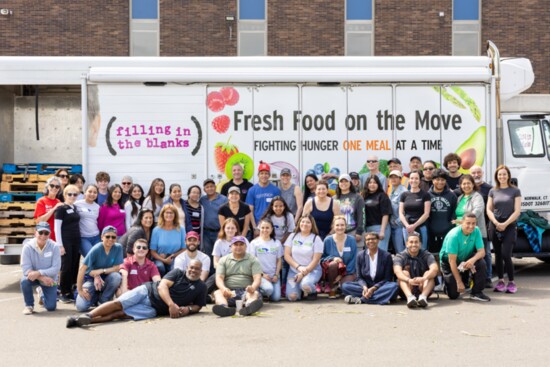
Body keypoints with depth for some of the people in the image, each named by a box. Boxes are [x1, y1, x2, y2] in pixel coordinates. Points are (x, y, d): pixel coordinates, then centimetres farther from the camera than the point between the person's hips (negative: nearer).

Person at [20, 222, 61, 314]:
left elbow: (56, 268, -21)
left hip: (49, 279, 0)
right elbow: (26, 269, -21)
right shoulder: (28, 247, -19)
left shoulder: (54, 246, -18)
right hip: (34, 277, 0)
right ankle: (29, 305, -5)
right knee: (24, 281, -34)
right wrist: (42, 278, -33)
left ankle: (42, 293, 31)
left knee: (51, 307, -5)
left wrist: (38, 273, -33)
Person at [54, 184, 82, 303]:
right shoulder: (61, 208, -7)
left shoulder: (75, 208, 12)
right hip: (66, 241, -6)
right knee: (66, 267, -4)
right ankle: (63, 293, 5)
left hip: (76, 241, 7)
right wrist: (60, 245, -14)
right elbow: (57, 227, -10)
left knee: (75, 266, 7)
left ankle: (70, 291, 16)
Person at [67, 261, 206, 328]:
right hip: (147, 291, 1)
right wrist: (171, 304, -27)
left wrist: (188, 309, -15)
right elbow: (162, 286, -9)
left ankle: (87, 320, -27)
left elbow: (198, 305, 10)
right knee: (117, 303, -21)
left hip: (153, 309, -1)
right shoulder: (177, 273, 2)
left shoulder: (201, 288, 6)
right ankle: (87, 315, -24)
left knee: (120, 314, -19)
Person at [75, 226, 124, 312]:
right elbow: (82, 269, -20)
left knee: (116, 277, -32)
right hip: (91, 279, -2)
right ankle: (95, 297, 14)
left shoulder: (118, 248, -12)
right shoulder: (96, 249, -20)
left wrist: (101, 271, -24)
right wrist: (79, 290, -21)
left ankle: (104, 300, -5)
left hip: (105, 280, 2)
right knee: (81, 306, -22)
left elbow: (116, 268, -9)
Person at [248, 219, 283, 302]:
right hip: (260, 274, -3)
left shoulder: (277, 243, 8)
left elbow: (279, 260, 9)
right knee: (269, 289, -31)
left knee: (276, 298, -12)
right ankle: (258, 293, 2)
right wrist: (262, 274, -10)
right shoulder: (254, 243, -2)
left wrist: (276, 275, -3)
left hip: (274, 275, 3)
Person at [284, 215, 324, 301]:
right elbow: (287, 255, 0)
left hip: (312, 270, -2)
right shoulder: (292, 236, 5)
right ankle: (301, 290, 16)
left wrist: (304, 273, -16)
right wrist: (298, 267, -13)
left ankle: (312, 291, 0)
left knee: (305, 285, -36)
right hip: (294, 270, 3)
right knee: (292, 296, -19)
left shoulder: (316, 239, -2)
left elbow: (315, 260, -8)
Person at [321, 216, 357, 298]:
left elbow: (353, 260, -4)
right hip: (332, 270, 1)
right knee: (334, 264, -34)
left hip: (347, 271, -1)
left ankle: (338, 285, 8)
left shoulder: (352, 240, -4)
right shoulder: (328, 240, -4)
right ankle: (330, 288, -11)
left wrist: (341, 275, -11)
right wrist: (333, 258, -22)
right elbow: (322, 258, 0)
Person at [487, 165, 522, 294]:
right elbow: (488, 209, 6)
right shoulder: (493, 191, 9)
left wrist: (505, 224, -12)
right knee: (498, 255, 6)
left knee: (506, 255, -12)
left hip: (510, 226, -3)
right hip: (495, 226, 3)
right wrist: (496, 223, -9)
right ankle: (501, 281, 16)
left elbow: (517, 211, -4)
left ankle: (511, 282, -1)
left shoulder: (515, 191, 1)